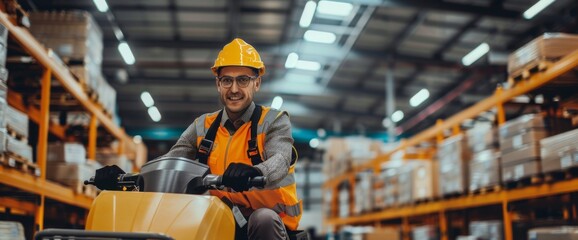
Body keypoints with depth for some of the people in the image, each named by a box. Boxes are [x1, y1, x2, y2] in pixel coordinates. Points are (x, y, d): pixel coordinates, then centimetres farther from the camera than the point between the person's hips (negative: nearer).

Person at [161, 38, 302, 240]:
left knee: (263, 219, -35)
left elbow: (280, 160, -19)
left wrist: (253, 172, -44)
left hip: (266, 218, -2)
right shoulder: (202, 127, 14)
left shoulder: (274, 121, 2)